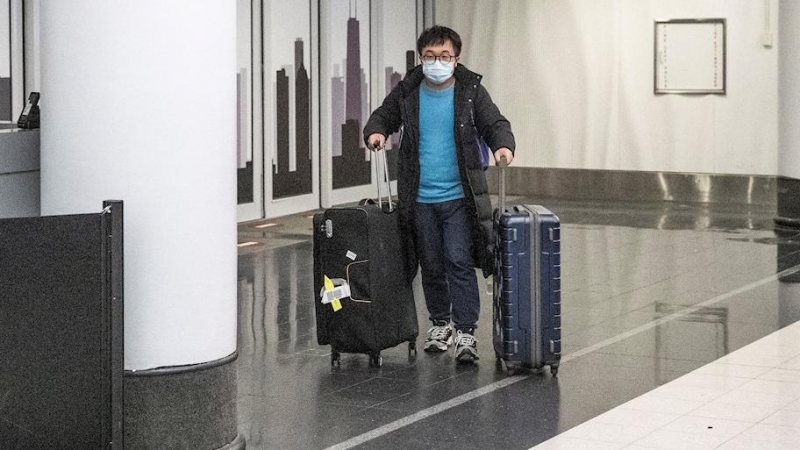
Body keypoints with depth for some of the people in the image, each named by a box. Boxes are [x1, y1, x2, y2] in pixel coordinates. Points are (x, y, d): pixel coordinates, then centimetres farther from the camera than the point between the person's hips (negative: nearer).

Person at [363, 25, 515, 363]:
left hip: (459, 197, -2)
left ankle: (465, 330, -1)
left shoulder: (471, 91, -1)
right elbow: (383, 117, 15)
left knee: (460, 263, -7)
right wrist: (375, 132, -8)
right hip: (420, 199, 2)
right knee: (431, 265, 12)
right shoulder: (406, 93, 3)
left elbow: (495, 123, 0)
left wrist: (503, 145, -22)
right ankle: (440, 322, 29)